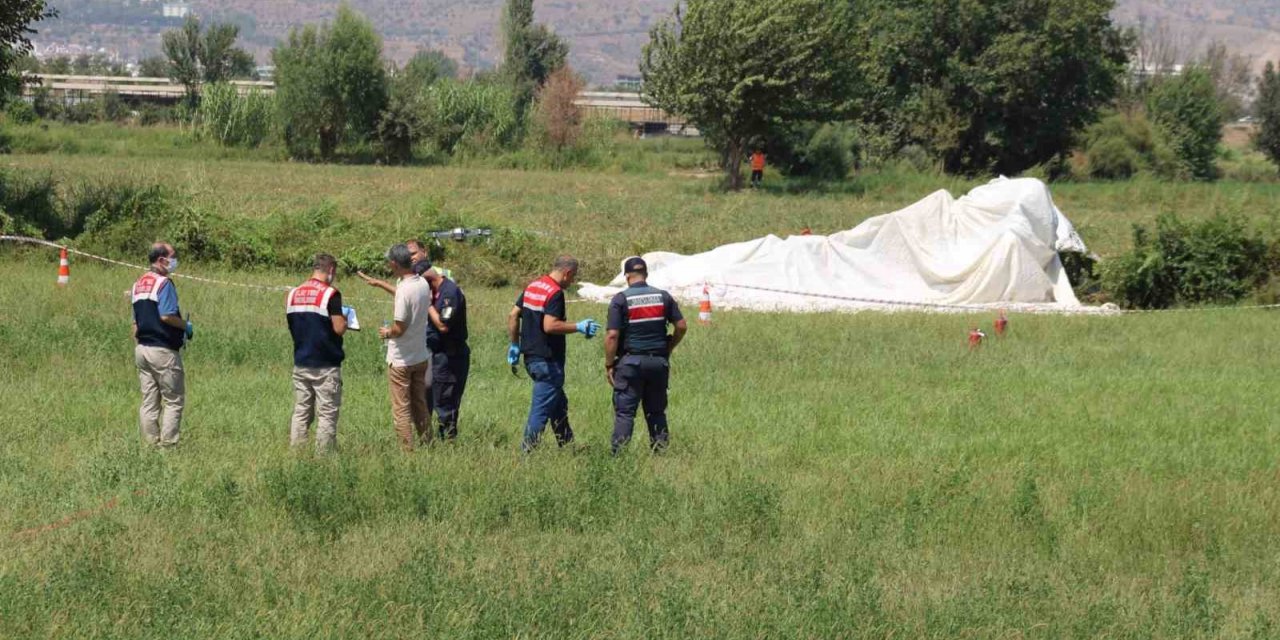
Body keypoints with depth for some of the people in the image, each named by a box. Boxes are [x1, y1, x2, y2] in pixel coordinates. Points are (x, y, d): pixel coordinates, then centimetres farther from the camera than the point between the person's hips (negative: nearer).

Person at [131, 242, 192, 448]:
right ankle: (167, 444, -5)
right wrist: (186, 326, -7)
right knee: (174, 401, -1)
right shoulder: (164, 283, -14)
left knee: (149, 402, 8)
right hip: (163, 350, -8)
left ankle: (150, 444, 8)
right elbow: (167, 315, -23)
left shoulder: (139, 284, 13)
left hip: (142, 348, 8)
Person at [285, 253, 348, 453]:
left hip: (301, 363, 6)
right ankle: (324, 455, -2)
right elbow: (338, 328, -17)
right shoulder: (330, 294, -13)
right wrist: (345, 321, 3)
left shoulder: (293, 294, 7)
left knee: (301, 412, 10)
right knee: (327, 414, 0)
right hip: (326, 365, -6)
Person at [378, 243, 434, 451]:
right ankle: (427, 444, 23)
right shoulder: (423, 284, -1)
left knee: (401, 409, 2)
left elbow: (399, 328, -25)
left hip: (401, 360, -8)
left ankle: (407, 449, 4)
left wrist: (387, 333, -4)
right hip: (421, 356, 8)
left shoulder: (405, 290, -25)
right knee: (420, 405, 19)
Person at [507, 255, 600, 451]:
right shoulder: (555, 293, -17)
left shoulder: (532, 286, 11)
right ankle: (527, 451, -6)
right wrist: (579, 327, -16)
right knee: (541, 410, -5)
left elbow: (513, 315, 13)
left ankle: (567, 445, 28)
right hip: (548, 360, -10)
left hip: (531, 356, 10)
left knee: (559, 404, 21)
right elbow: (550, 326, -26)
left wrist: (514, 344, 19)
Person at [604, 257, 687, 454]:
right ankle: (661, 452, 13)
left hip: (630, 362, -4)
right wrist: (668, 349, 16)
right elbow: (682, 326, 3)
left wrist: (609, 365, -4)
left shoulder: (621, 299, -7)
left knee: (624, 412, -2)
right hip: (659, 362, 4)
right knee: (657, 411, 12)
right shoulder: (663, 297, 4)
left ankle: (619, 456, -7)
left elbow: (612, 335, -12)